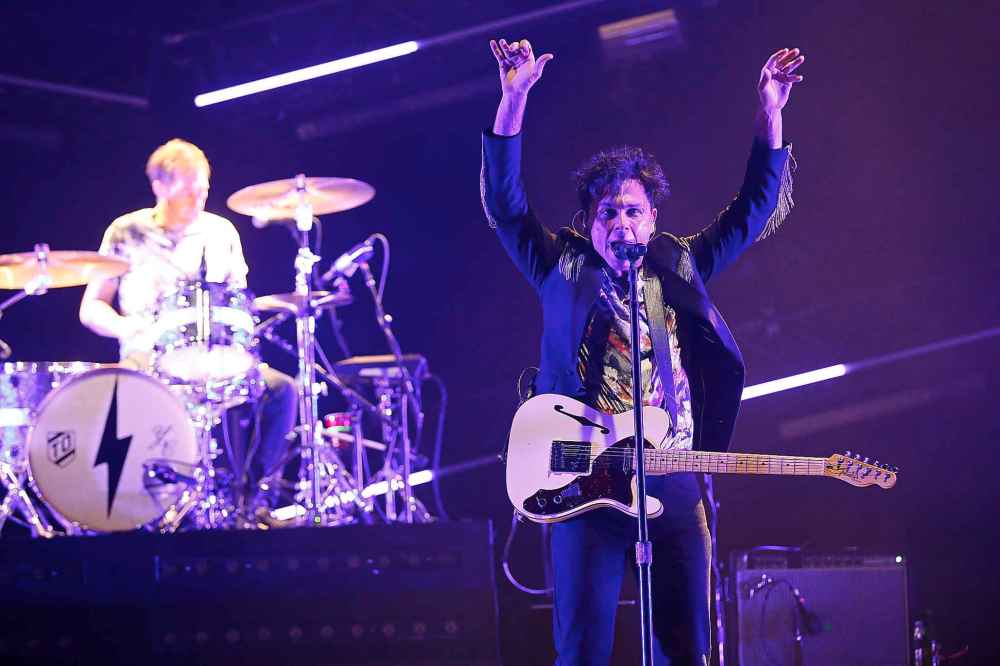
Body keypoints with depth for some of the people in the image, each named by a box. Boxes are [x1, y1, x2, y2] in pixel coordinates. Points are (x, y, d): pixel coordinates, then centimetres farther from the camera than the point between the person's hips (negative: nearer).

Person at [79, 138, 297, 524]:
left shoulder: (221, 232, 12)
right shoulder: (126, 234, 2)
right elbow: (91, 308, 4)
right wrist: (124, 326, -18)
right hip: (146, 358, -3)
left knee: (281, 390, -23)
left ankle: (245, 490, -9)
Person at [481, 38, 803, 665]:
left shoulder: (680, 268, 14)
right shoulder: (563, 270, 8)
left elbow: (755, 209, 13)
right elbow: (504, 200, -1)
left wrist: (770, 113, 2)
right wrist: (515, 97, -11)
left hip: (674, 478, 2)